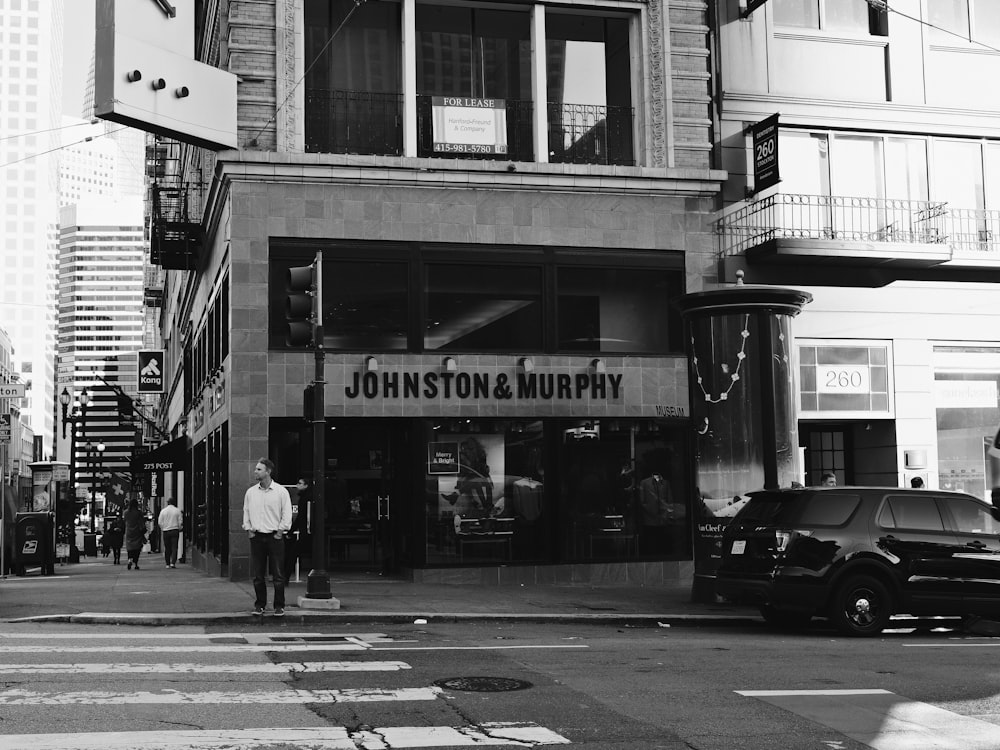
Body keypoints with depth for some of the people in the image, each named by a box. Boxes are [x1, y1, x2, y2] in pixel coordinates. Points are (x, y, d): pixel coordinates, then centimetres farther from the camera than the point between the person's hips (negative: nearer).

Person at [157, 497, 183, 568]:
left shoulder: (163, 511, 0)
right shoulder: (177, 511, -2)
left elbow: (159, 522, 1)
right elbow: (180, 521, -2)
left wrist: (162, 529, 15)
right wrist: (179, 528, 13)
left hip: (166, 531, 1)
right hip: (175, 530, -1)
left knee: (167, 548, 8)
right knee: (174, 547, -1)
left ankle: (167, 564, 10)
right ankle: (173, 563, -12)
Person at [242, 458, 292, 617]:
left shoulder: (281, 491, -2)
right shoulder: (250, 492, 8)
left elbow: (287, 514, -1)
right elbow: (246, 512, 15)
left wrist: (280, 531, -6)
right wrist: (248, 529, 5)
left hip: (275, 536, -3)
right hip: (256, 536, 3)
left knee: (278, 574, -3)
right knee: (257, 575, 3)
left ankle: (279, 606, 5)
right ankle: (259, 605, 14)